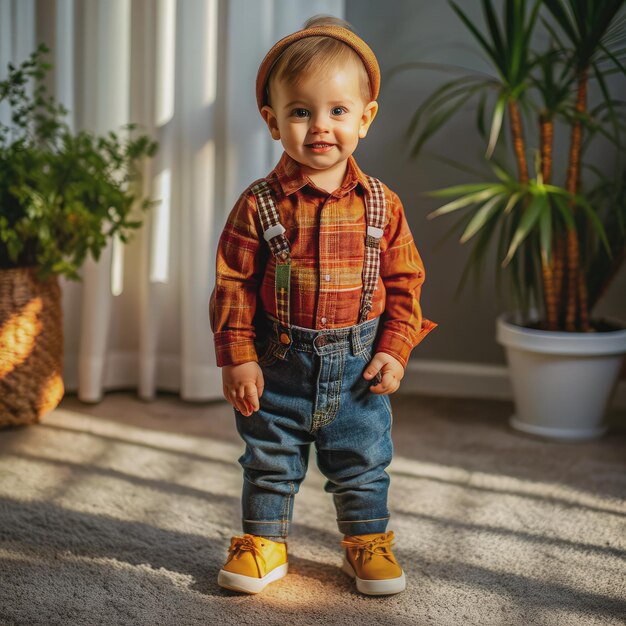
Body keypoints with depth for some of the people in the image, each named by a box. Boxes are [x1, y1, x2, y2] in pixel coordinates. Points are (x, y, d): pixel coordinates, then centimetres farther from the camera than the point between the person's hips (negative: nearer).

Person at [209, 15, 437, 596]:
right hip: (279, 363, -1)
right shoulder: (259, 204, -9)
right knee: (269, 461, 13)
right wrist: (237, 358, -10)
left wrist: (393, 351, -3)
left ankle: (368, 541, 33)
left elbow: (403, 281, 4)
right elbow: (233, 283, -7)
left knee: (363, 462, 14)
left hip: (358, 366, 1)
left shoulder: (381, 205, -3)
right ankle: (264, 539, 31)